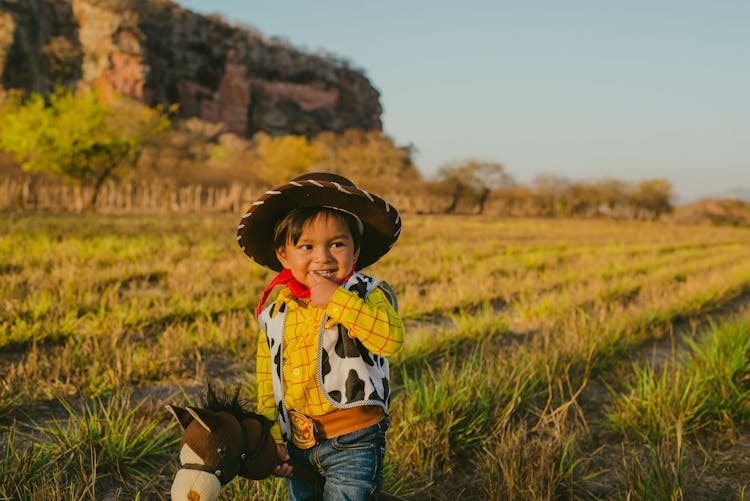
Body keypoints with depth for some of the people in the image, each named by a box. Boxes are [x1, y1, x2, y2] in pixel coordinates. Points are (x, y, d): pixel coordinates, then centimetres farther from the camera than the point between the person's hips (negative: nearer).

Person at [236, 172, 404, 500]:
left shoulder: (370, 295, -9)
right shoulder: (275, 312, 2)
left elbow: (391, 337, -30)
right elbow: (268, 382, 10)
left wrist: (337, 300, -30)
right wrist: (272, 438, 7)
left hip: (354, 442, -4)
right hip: (297, 445, 5)